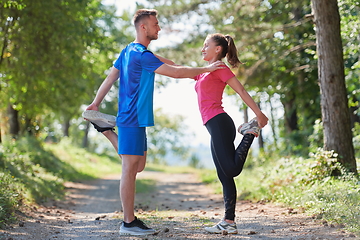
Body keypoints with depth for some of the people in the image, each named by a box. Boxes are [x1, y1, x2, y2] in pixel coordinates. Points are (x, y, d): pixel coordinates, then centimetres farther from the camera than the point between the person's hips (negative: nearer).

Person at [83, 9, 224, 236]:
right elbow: (176, 72, -19)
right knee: (130, 168, -5)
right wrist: (205, 69, -11)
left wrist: (96, 103, 17)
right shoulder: (142, 55, -16)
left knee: (138, 166, 14)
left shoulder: (129, 51, 15)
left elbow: (110, 78, 16)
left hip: (135, 118, 10)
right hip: (132, 118, -10)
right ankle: (129, 222, 0)